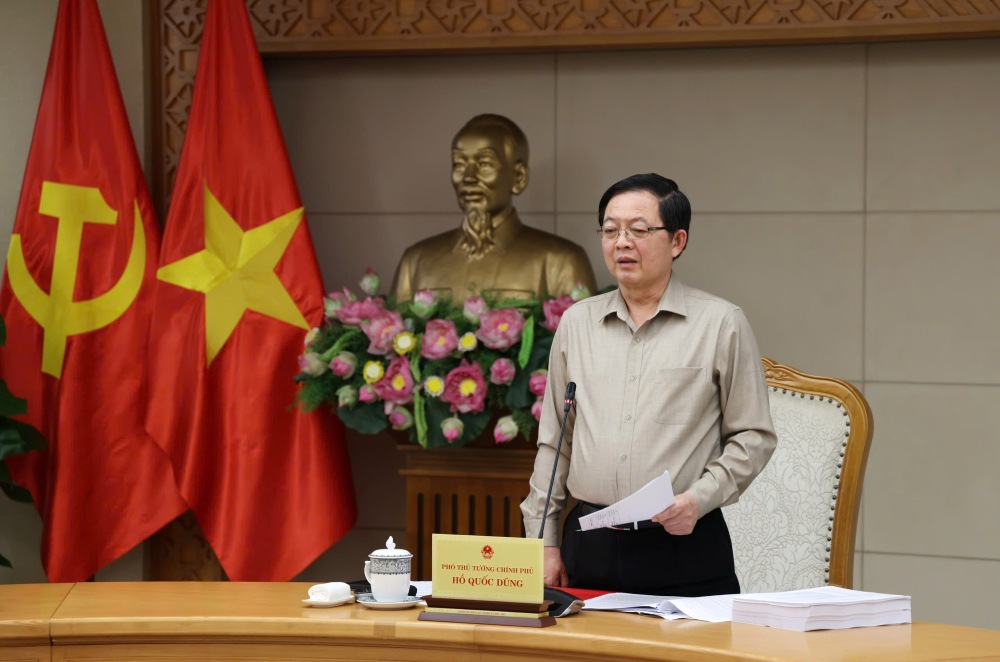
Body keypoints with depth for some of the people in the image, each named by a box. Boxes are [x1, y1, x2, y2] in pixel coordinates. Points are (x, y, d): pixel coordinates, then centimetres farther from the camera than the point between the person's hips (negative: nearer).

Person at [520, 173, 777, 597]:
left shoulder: (722, 324, 1)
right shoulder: (576, 323, 13)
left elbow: (754, 437, 1)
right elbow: (554, 442, 15)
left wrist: (699, 499, -14)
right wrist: (545, 541, 9)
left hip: (684, 546, -3)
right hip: (590, 543, 3)